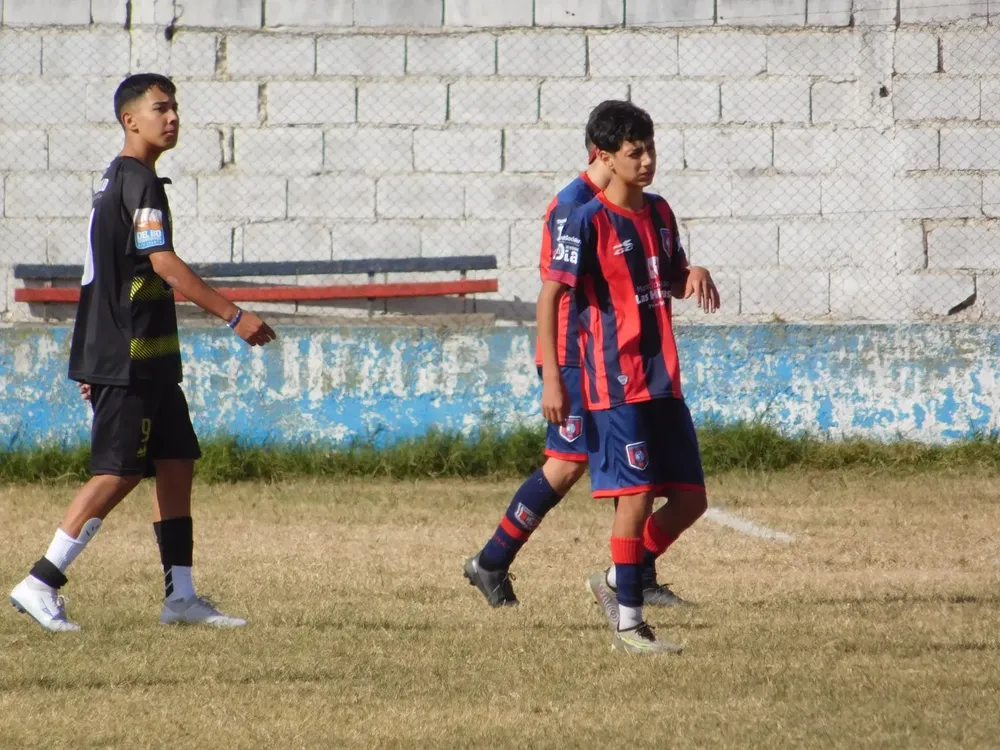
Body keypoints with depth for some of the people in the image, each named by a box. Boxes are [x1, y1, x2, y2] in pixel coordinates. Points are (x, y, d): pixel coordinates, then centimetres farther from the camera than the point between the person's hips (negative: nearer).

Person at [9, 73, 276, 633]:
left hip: (148, 360, 10)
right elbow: (166, 266, -23)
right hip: (128, 360, -10)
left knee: (177, 462, 9)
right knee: (119, 472, -9)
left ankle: (181, 596, 10)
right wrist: (235, 316, -23)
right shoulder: (138, 182, -14)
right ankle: (41, 584, -8)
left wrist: (96, 360, 25)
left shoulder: (115, 182, 17)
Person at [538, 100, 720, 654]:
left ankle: (617, 581, 23)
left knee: (690, 498, 7)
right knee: (636, 498, -9)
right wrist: (551, 378, -17)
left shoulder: (658, 213, 12)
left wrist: (693, 276, 0)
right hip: (615, 386, -8)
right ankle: (628, 623, -1)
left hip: (663, 381, 8)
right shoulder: (589, 221, -10)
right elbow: (550, 295, -12)